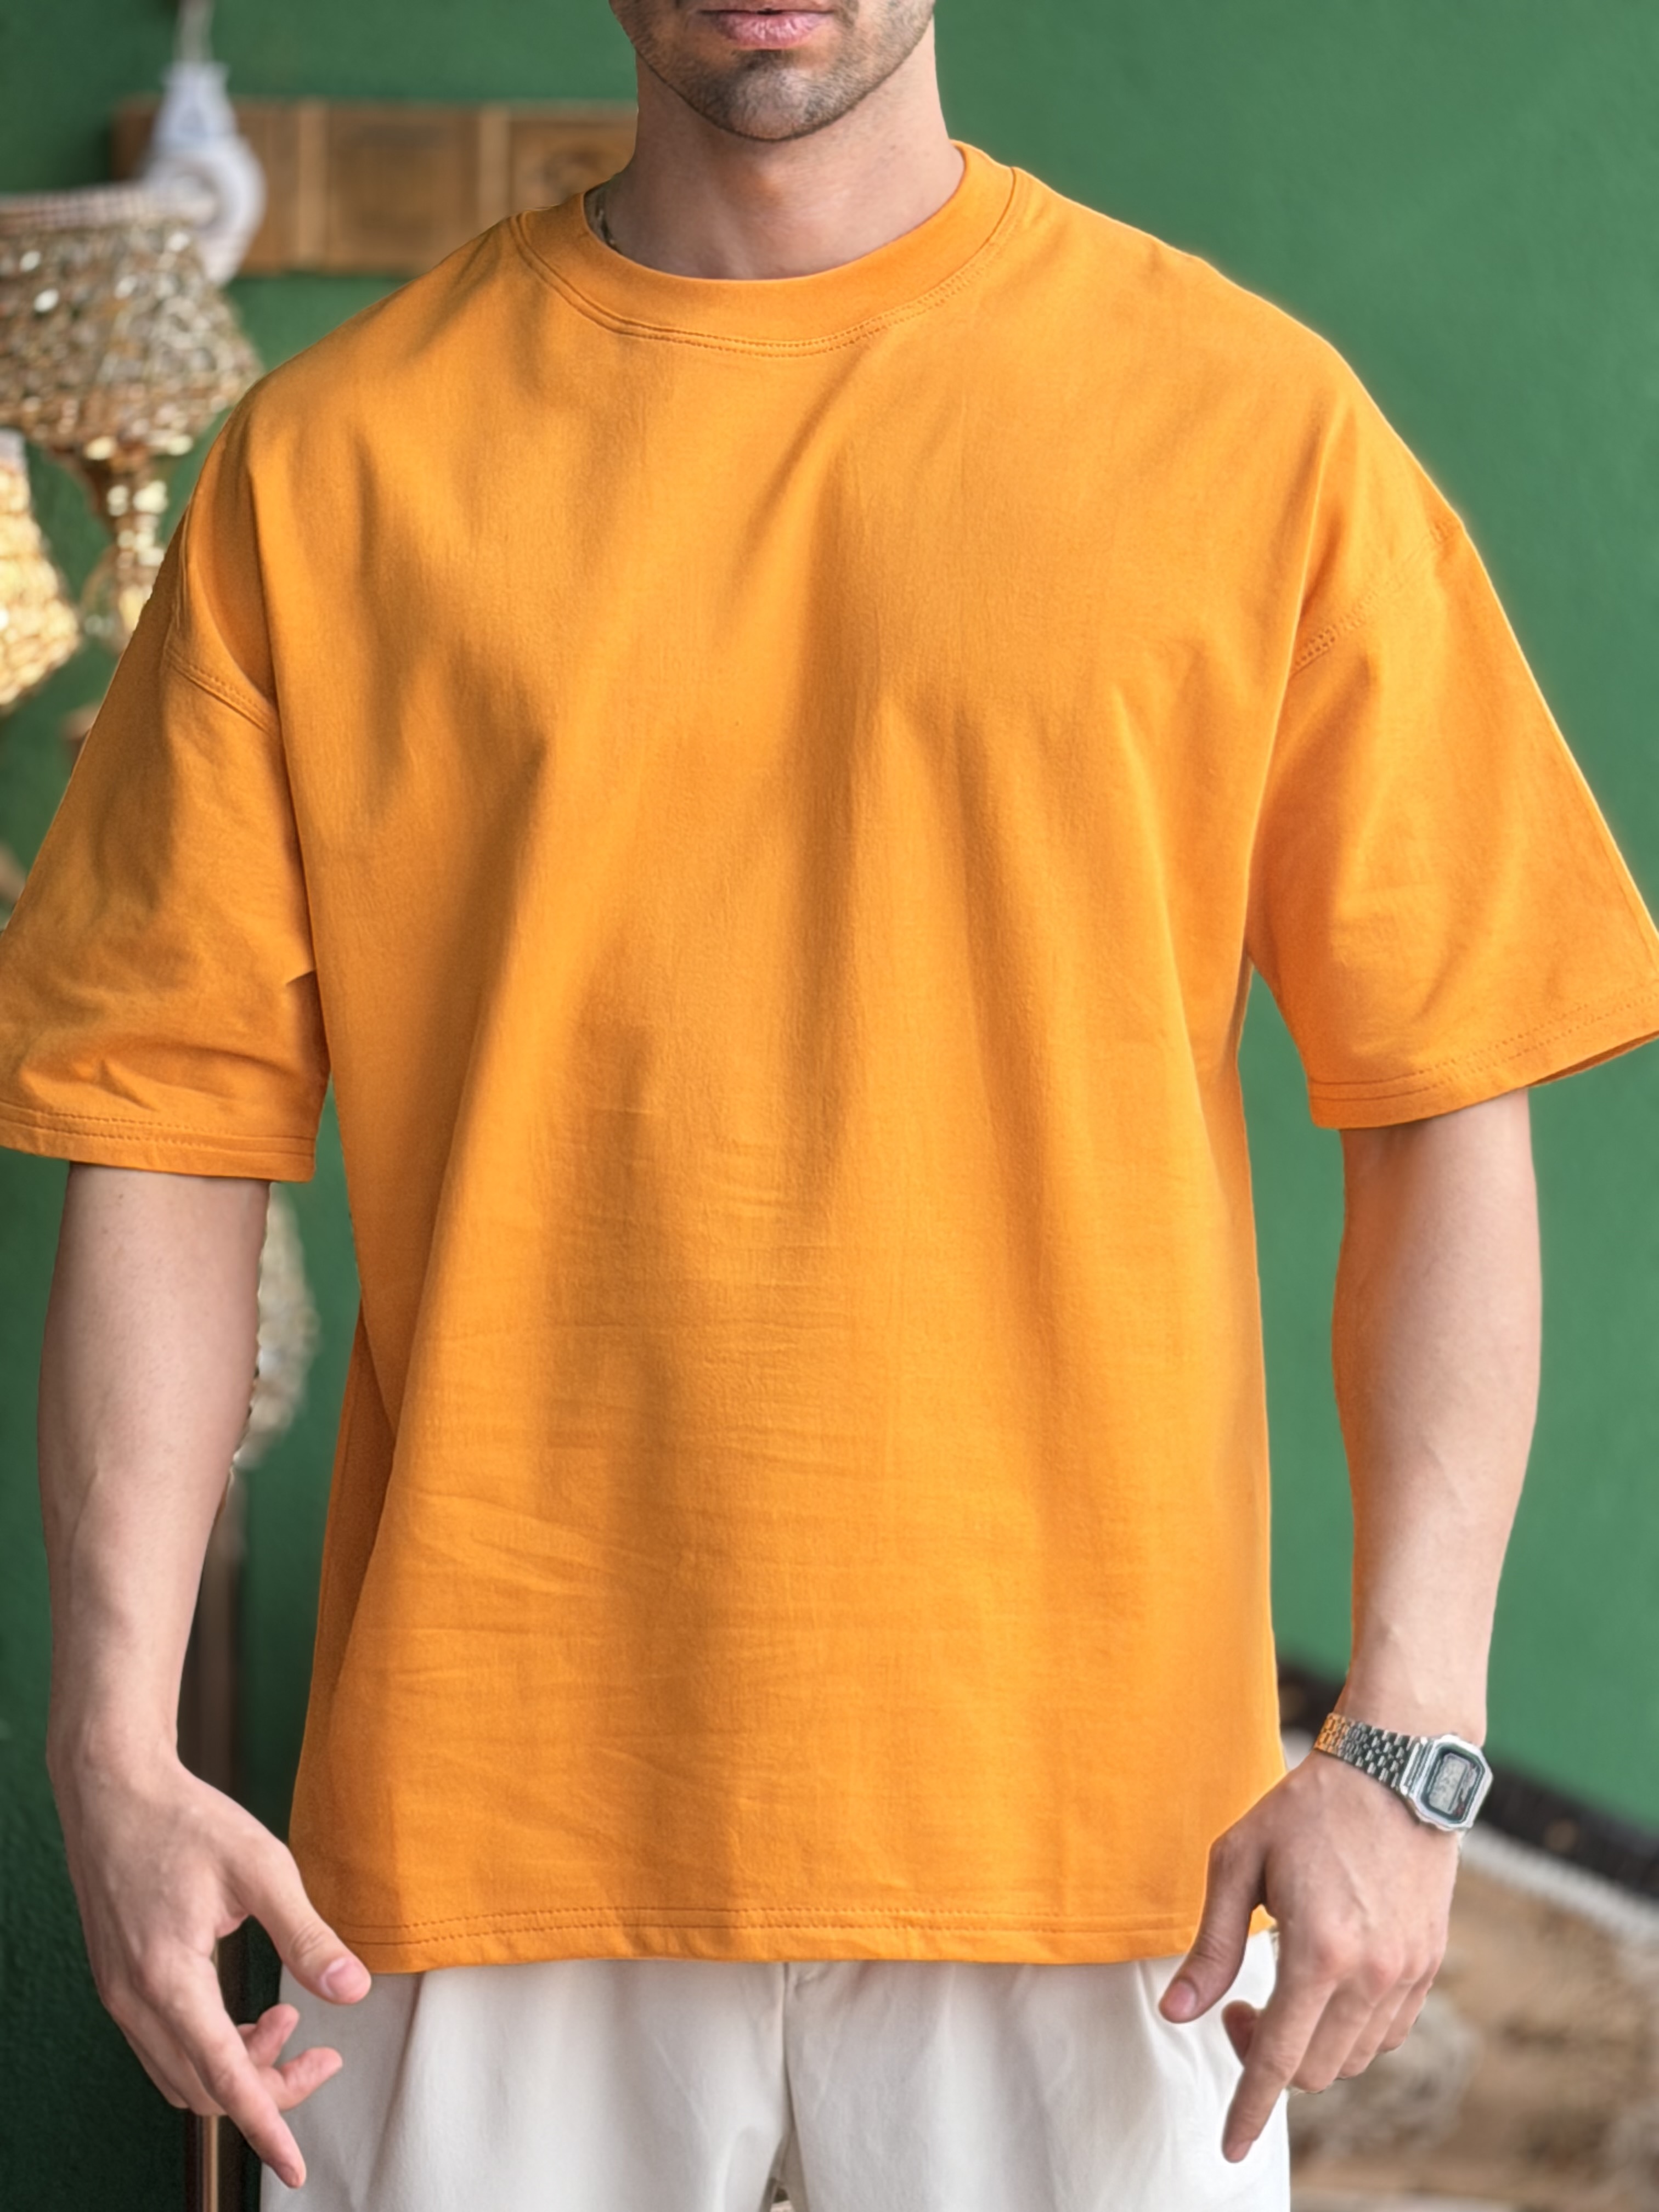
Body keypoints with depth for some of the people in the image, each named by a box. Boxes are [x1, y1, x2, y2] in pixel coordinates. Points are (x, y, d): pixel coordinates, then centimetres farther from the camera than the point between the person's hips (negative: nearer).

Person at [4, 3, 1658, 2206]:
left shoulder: (1250, 423, 0)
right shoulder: (333, 460, 3)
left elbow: (1445, 1112, 0)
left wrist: (1405, 1743, -8)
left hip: (1078, 1785, 0)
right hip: (491, 1815, 1)